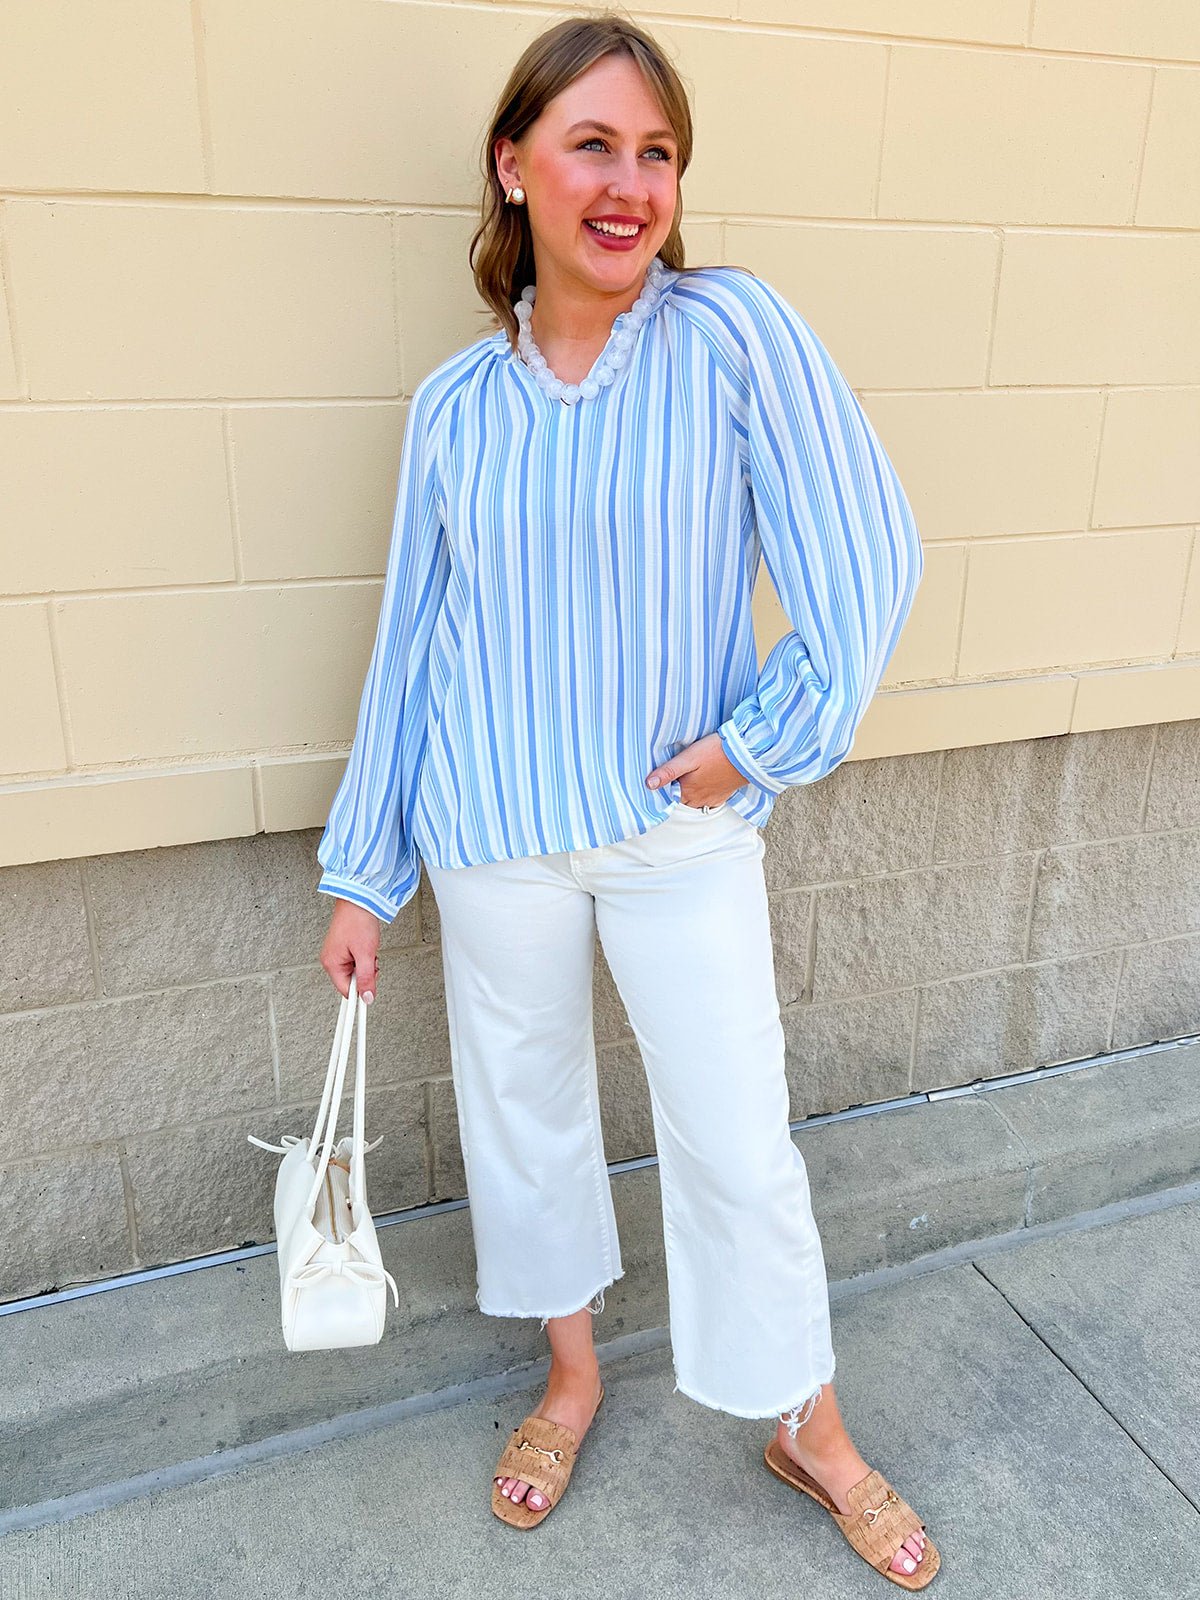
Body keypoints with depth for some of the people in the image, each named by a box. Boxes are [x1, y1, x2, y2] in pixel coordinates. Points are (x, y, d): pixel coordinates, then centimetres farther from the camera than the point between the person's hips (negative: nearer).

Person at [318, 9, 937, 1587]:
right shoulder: (454, 404, 0)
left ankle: (810, 1431, 36)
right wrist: (363, 874, 5)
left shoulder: (736, 333, -9)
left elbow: (868, 565, -8)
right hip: (495, 838, 3)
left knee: (739, 1144, 8)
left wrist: (762, 741, -10)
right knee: (522, 1110, 17)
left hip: (684, 831, -2)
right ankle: (574, 1373, 45)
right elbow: (408, 647, 3)